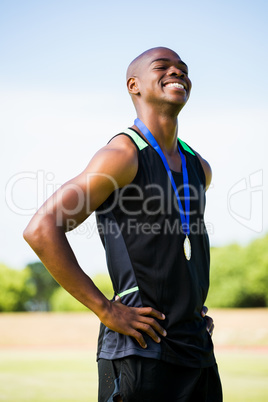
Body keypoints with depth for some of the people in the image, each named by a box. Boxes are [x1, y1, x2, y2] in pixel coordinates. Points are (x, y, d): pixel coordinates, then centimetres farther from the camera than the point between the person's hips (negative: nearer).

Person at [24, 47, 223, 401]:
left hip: (197, 348, 8)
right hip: (140, 353, -7)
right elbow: (41, 230, -19)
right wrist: (107, 311, -18)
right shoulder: (124, 156, -11)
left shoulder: (198, 167, 14)